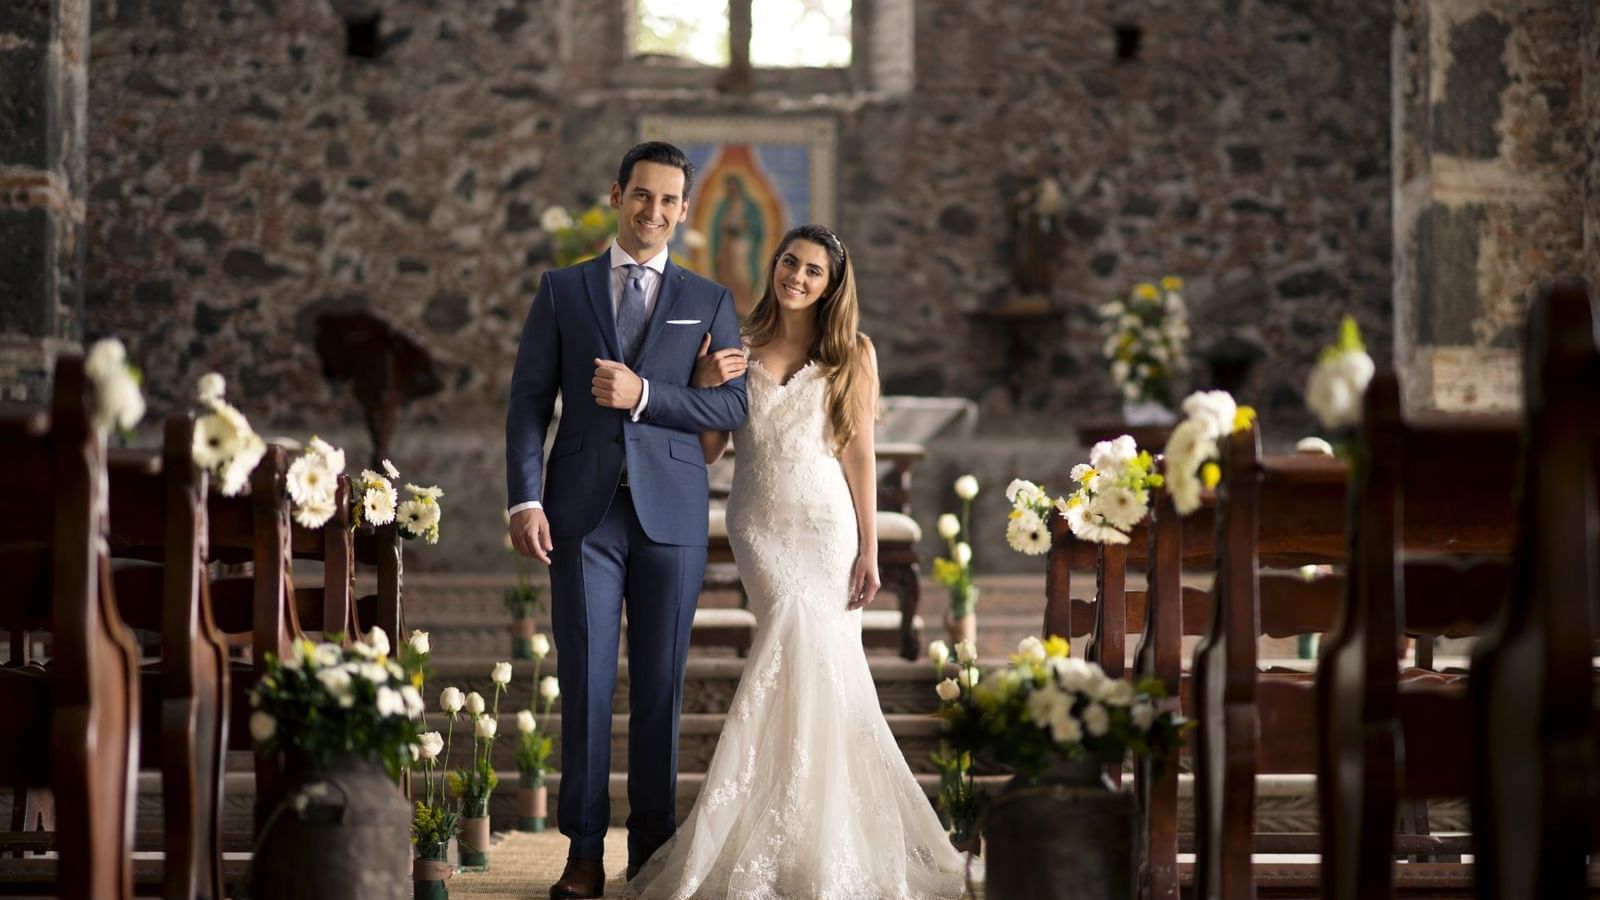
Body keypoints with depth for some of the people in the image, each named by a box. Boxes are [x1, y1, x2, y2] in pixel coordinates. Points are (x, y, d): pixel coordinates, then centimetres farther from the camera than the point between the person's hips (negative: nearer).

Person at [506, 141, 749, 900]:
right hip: (583, 512, 0)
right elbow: (529, 400, 4)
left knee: (659, 687, 4)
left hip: (670, 515, 0)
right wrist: (525, 501, -7)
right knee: (585, 682, 0)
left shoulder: (709, 303, 10)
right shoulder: (561, 291, 9)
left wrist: (644, 396, -13)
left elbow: (735, 405, 0)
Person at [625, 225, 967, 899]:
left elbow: (860, 454, 1)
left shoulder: (853, 355, 4)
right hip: (759, 523, 1)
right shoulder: (739, 349, 9)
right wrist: (708, 387, -9)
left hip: (827, 523, -1)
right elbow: (708, 450, 9)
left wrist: (869, 550, -2)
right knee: (811, 664, -12)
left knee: (813, 661, -10)